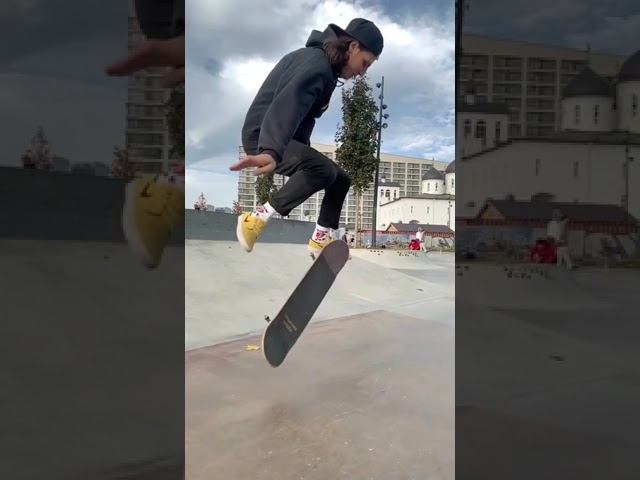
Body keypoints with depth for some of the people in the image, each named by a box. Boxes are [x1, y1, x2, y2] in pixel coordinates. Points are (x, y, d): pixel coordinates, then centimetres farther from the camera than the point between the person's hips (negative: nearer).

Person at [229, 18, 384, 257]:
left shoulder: (324, 65, 13)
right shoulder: (316, 63, -21)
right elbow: (288, 103, -40)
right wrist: (271, 151, -56)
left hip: (289, 140, 10)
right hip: (264, 138, -10)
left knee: (340, 180, 9)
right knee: (322, 170, -32)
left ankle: (321, 240, 16)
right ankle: (258, 218, -24)